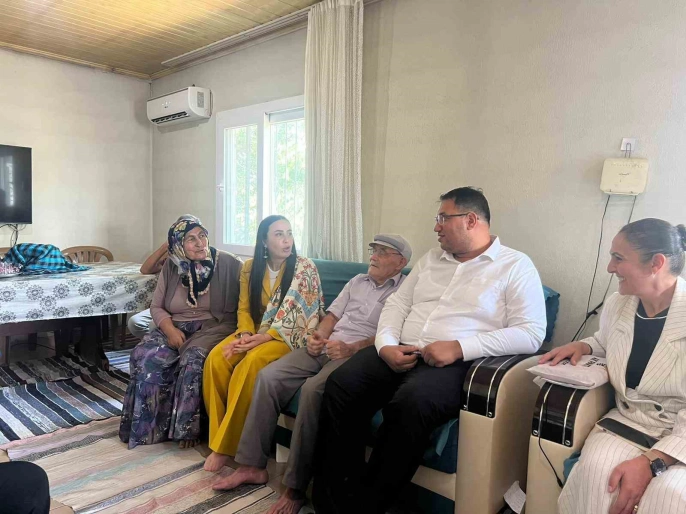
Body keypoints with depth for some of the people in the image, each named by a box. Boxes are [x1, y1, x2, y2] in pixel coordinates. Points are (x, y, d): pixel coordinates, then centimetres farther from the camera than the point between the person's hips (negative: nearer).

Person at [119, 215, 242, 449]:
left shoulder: (227, 263, -6)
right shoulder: (171, 267, 6)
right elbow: (156, 307, 8)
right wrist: (170, 329, -12)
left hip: (212, 327, -4)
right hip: (174, 327, 4)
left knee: (192, 359, -34)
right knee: (144, 355, -24)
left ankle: (186, 427, -17)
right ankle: (146, 426, -9)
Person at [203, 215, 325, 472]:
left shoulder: (305, 268, -10)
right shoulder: (250, 267, 3)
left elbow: (300, 316, -14)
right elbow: (244, 308, 8)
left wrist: (264, 338, -22)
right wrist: (245, 334, -14)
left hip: (288, 336, -4)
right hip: (255, 333, 5)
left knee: (249, 365, -32)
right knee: (216, 359, -23)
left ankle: (227, 445, -18)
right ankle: (219, 437, -10)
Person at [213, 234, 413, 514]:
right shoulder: (357, 281, 24)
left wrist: (351, 348, -22)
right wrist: (319, 336, -1)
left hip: (358, 353, -7)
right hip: (326, 346, 7)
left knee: (313, 388, -34)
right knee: (268, 376, -13)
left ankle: (295, 488, -21)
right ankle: (252, 466, -6)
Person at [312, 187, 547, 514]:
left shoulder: (516, 266, 3)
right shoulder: (431, 258, 21)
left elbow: (531, 333, -9)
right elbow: (397, 303, 16)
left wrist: (459, 348, -18)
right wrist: (386, 344, -5)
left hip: (455, 363, -5)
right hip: (400, 354, 6)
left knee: (410, 403, -36)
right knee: (340, 384, -20)